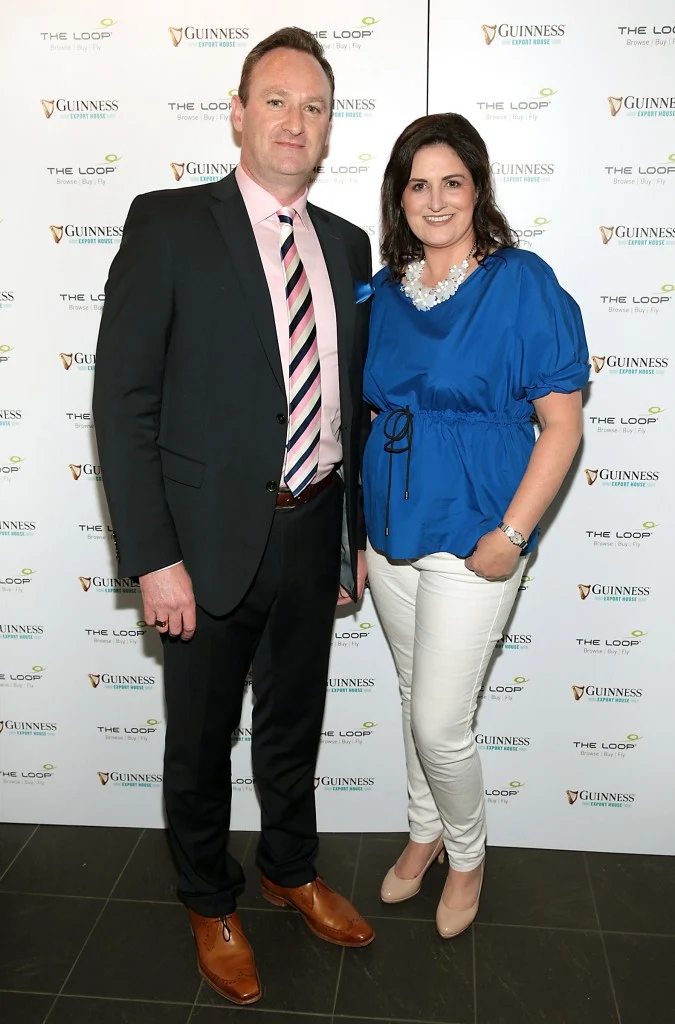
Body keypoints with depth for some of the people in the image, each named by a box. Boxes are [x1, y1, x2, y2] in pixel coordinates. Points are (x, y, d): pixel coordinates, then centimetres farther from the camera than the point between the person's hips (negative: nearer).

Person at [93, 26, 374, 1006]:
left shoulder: (347, 245, 8)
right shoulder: (168, 224, -8)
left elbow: (354, 401, 11)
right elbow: (124, 401, -12)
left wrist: (358, 534, 11)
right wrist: (155, 558, -16)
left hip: (313, 536, 5)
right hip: (211, 540, -4)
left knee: (294, 724, 22)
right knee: (200, 739, 15)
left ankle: (292, 870, 47)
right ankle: (210, 903, 40)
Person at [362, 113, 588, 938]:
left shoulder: (522, 283, -9)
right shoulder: (386, 292, 7)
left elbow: (562, 424, -10)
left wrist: (511, 533, -17)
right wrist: (361, 533, 11)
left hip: (471, 540, -5)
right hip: (391, 530, 5)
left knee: (439, 722, -1)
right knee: (415, 699, 19)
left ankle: (467, 854, 29)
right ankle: (424, 832, 42)